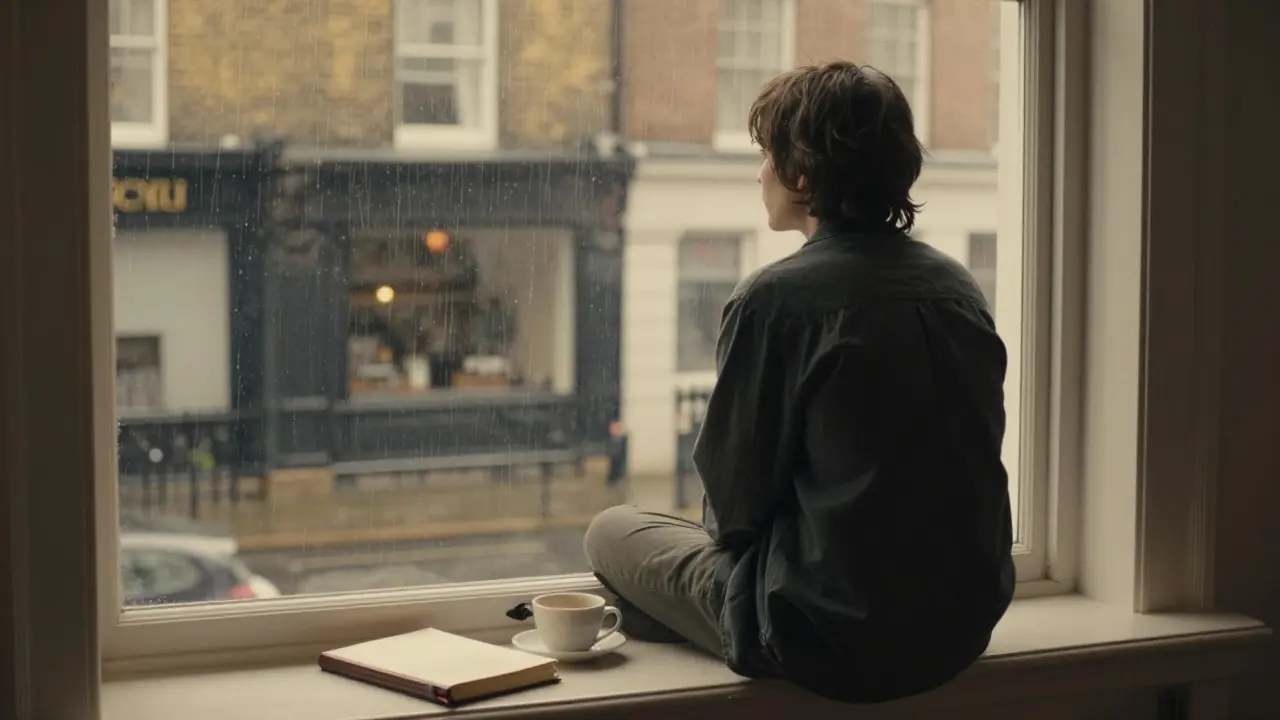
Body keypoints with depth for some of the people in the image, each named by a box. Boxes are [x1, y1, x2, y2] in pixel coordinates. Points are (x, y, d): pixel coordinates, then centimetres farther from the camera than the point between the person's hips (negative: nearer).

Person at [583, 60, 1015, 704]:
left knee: (612, 532, 14)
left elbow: (732, 501, -10)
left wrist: (726, 525, 15)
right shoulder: (959, 287, 3)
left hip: (835, 645, -7)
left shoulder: (774, 300, -16)